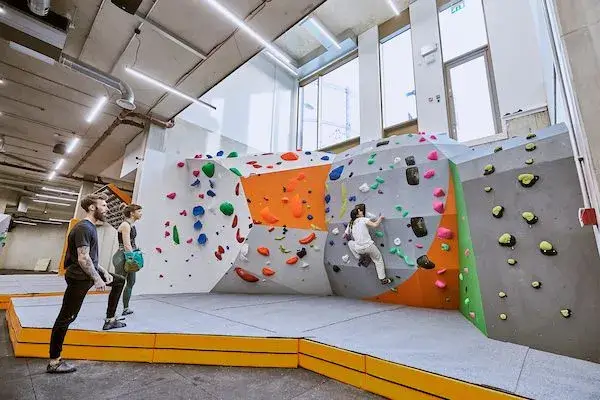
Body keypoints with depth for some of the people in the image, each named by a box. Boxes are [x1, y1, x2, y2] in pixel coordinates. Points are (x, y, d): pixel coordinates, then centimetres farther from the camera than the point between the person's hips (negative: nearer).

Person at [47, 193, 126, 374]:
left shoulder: (91, 227, 11)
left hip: (90, 273, 10)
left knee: (119, 281, 18)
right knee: (66, 317, -1)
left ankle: (110, 320, 22)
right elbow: (83, 259, -25)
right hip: (79, 278, -10)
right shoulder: (83, 228, -20)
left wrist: (104, 272, 13)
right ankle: (54, 362, 12)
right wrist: (97, 279, -19)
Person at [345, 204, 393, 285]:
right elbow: (375, 225, -13)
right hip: (369, 246, -2)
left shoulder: (350, 224, 9)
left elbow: (345, 236, 17)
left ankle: (361, 259, 28)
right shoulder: (363, 219, -3)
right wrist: (380, 218, 5)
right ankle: (383, 279, 25)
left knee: (350, 243, 32)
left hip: (359, 249, 3)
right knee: (378, 260, 21)